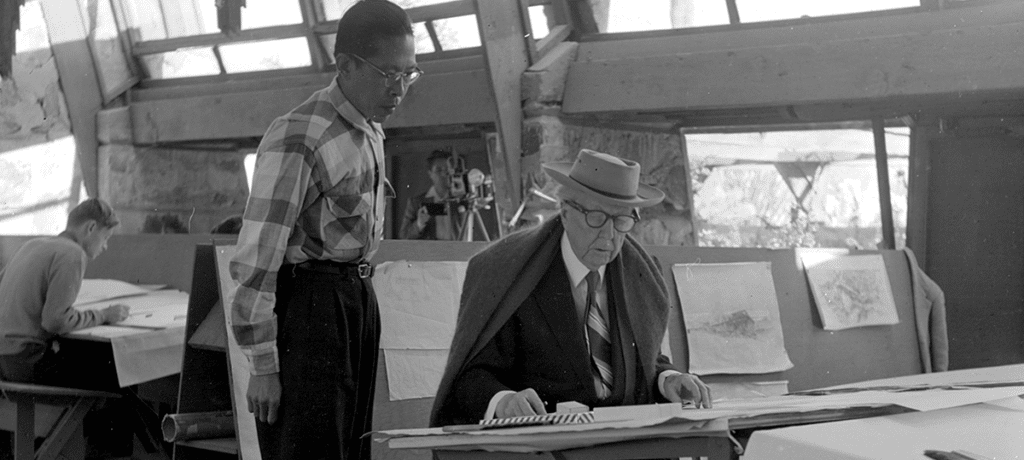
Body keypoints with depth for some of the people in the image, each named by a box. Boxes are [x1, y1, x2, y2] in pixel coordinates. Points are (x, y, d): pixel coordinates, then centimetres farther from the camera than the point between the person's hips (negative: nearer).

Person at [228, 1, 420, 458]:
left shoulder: (371, 132, 11)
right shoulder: (297, 138, -17)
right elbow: (256, 259, -18)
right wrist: (262, 365, -18)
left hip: (359, 298, 8)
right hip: (306, 300, -8)